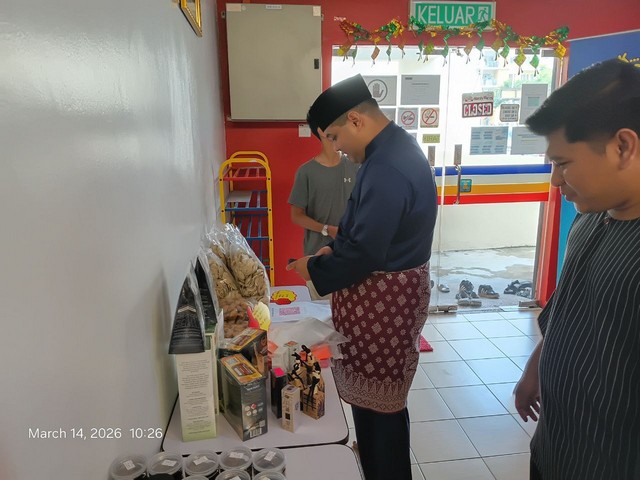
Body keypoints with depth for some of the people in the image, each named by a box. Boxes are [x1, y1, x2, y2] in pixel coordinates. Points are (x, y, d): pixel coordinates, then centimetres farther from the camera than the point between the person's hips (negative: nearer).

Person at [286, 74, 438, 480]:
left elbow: (365, 252, -26)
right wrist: (336, 249, 9)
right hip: (391, 289, 10)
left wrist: (315, 269, -10)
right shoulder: (395, 148, 8)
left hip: (382, 297, -10)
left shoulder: (387, 167, -26)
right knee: (380, 393, 24)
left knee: (377, 399, 8)